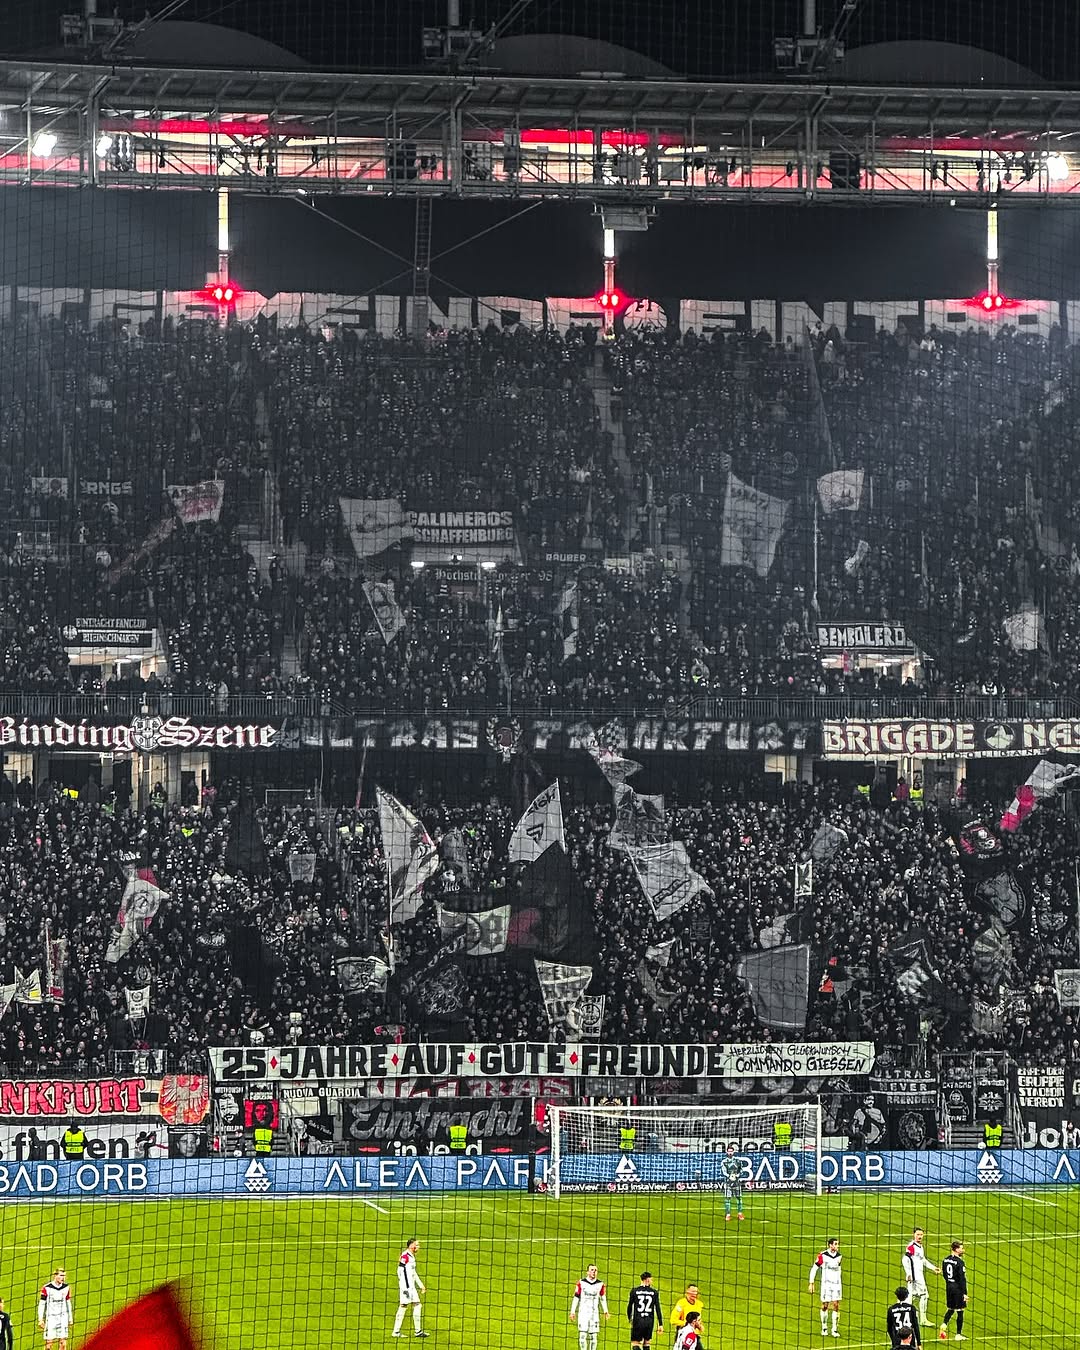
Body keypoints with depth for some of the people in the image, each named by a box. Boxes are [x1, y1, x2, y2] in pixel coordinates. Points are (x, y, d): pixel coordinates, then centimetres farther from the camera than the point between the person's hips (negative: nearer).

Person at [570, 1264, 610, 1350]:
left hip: (594, 1313, 2)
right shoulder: (581, 1283, -1)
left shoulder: (600, 1284, 6)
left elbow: (603, 1298, 14)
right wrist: (572, 1312, 0)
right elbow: (576, 1298, 2)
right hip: (583, 1313, -2)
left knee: (593, 1336, 1)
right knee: (582, 1335, -9)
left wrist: (605, 1311, 7)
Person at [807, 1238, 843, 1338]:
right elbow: (814, 1269, -4)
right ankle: (824, 1328, 20)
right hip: (826, 1284, -3)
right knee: (825, 1306, 3)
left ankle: (835, 1329, 2)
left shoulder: (839, 1256, 5)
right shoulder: (822, 1256, -10)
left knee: (836, 1306, -2)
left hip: (837, 1284, 3)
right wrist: (811, 1284, -7)